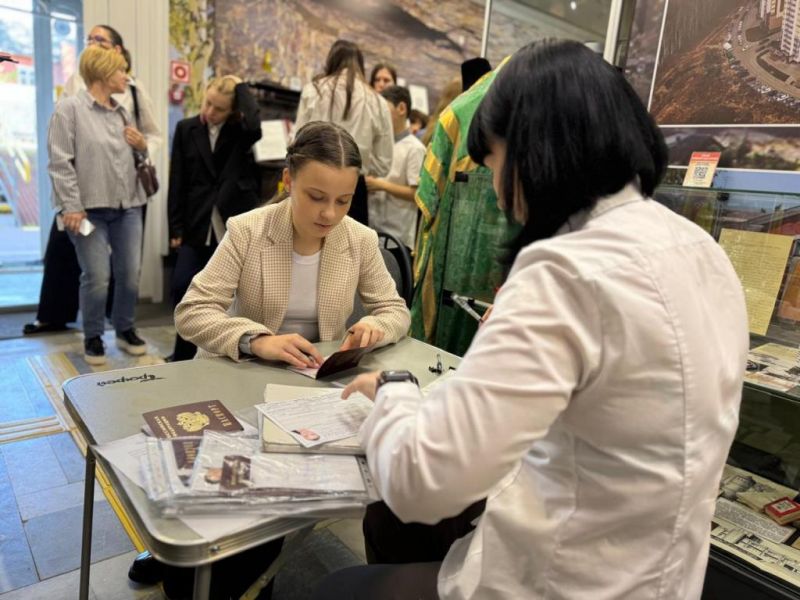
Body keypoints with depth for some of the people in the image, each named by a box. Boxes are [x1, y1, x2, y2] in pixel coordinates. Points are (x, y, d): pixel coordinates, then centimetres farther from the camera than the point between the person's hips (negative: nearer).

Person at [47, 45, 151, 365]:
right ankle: (93, 337, 15)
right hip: (89, 208, -6)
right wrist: (71, 206, -16)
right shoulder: (69, 108, -3)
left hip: (127, 207, 6)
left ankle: (125, 329, 25)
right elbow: (60, 162, -9)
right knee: (96, 277, -5)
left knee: (130, 274, 7)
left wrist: (142, 146, 4)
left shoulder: (121, 112, 16)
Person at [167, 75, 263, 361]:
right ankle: (183, 355, 18)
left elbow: (254, 125, -27)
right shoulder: (186, 129, 7)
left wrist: (241, 87, -11)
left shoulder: (240, 131, 1)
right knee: (182, 288, -2)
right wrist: (176, 228, 1)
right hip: (197, 226, 2)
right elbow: (177, 183, 5)